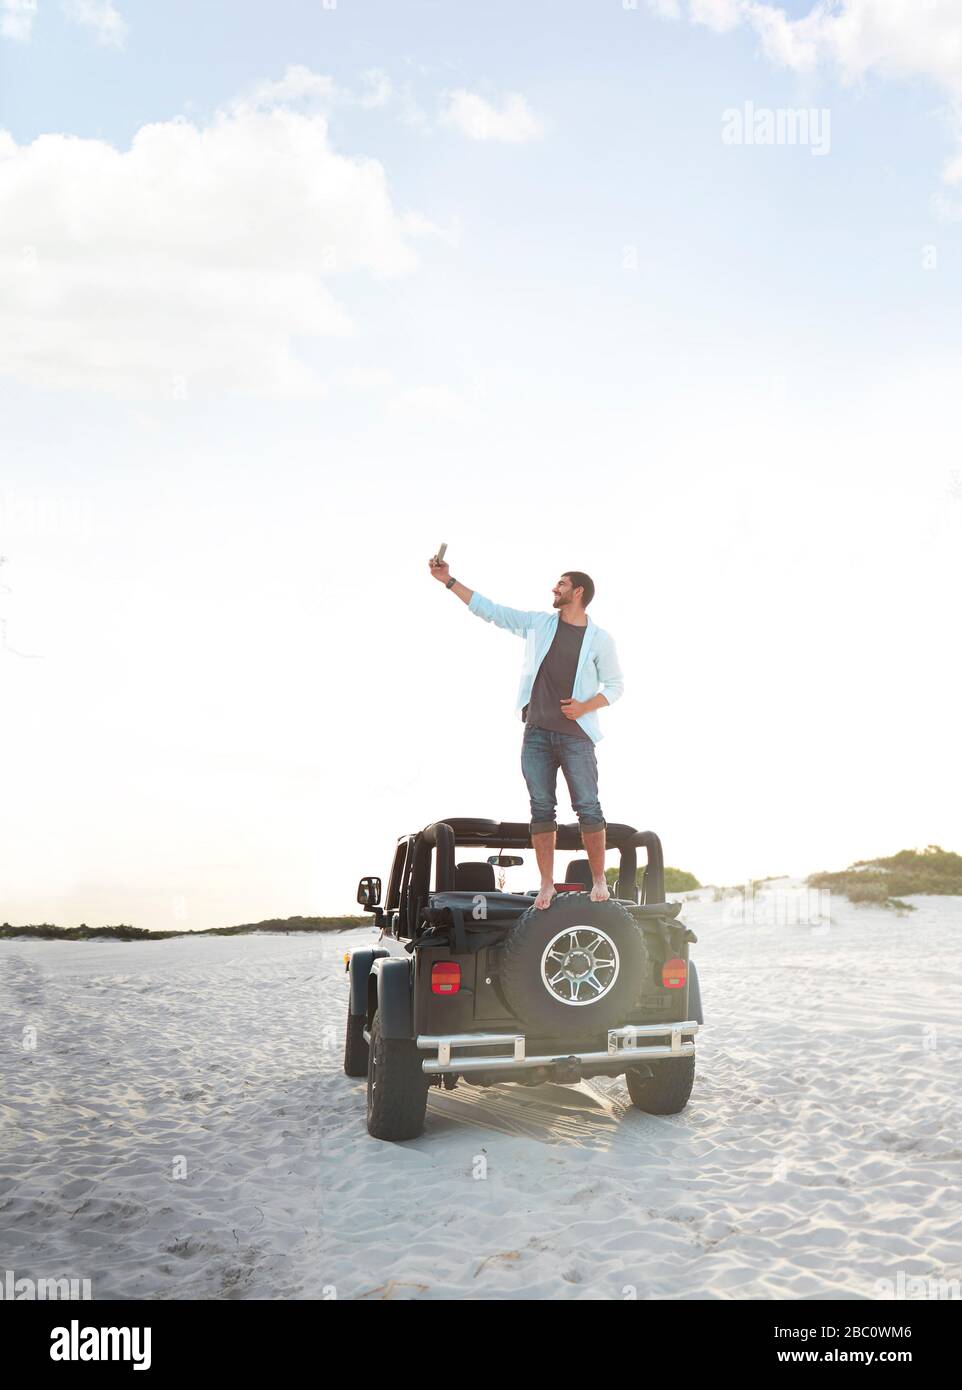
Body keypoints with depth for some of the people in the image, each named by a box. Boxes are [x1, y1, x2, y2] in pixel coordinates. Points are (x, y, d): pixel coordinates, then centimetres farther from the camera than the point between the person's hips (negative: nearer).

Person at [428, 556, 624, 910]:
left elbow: (615, 685, 6)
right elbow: (490, 610, 12)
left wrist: (585, 706, -11)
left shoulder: (599, 639, 2)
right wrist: (448, 581, 8)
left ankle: (599, 880, 6)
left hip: (576, 735, -3)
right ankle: (546, 884, 7)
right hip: (537, 733, 3)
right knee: (541, 809, 2)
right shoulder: (538, 623, 10)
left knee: (588, 808, -5)